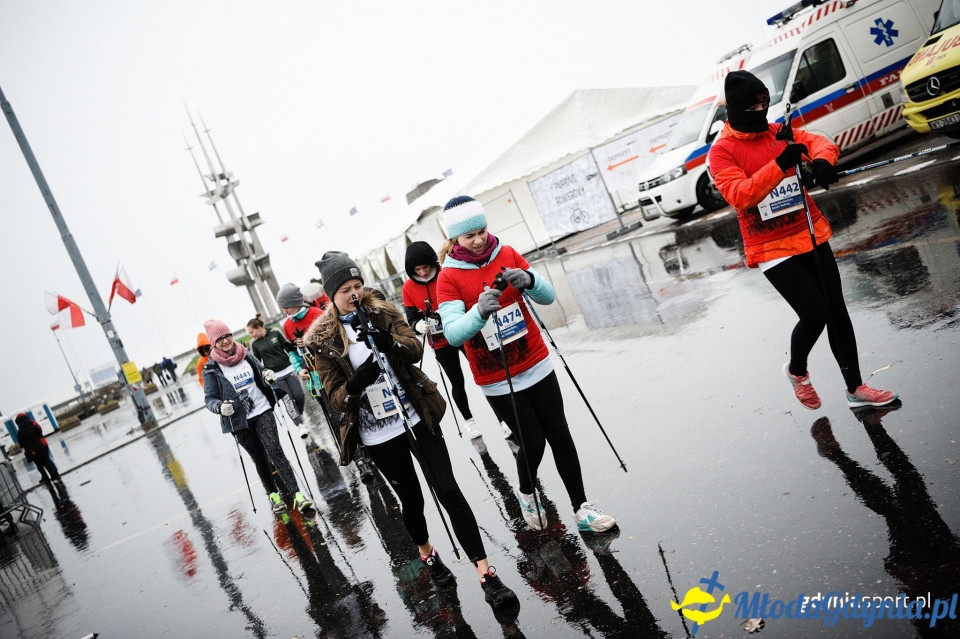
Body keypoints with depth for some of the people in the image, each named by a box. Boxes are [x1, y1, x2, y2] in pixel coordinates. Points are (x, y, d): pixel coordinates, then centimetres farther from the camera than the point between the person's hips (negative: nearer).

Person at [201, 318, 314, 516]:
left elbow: (261, 372, 18)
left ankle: (296, 495, -13)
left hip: (262, 412, 1)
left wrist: (269, 375, -7)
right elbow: (209, 398, -7)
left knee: (275, 452, -11)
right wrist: (220, 407, -30)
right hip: (239, 420, -1)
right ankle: (274, 495, 30)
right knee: (260, 459, 11)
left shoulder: (246, 355, 3)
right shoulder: (211, 369, -6)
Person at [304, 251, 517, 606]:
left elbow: (415, 349, -10)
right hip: (377, 434, -1)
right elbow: (336, 397, -7)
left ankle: (486, 574, 1)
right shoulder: (321, 339, -6)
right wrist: (356, 382, -28)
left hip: (416, 416, 1)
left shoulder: (382, 310, 1)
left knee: (449, 491, -4)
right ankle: (427, 554, 44)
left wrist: (388, 341, -31)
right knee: (411, 499, 14)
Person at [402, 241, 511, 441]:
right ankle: (468, 420, 32)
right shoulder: (408, 288, -5)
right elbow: (411, 318, -3)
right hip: (441, 343, 2)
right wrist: (419, 325, -26)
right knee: (457, 382, 12)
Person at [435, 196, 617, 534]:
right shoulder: (448, 278, -11)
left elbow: (548, 296, -3)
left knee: (559, 434, 6)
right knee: (533, 441, 2)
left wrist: (529, 281, -25)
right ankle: (526, 493, 33)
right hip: (496, 380, -3)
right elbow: (452, 333, -22)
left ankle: (580, 506, 21)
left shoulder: (507, 254, -1)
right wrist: (479, 312, -41)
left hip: (537, 365, 3)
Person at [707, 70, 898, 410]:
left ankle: (855, 388, 20)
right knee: (815, 313, -9)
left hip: (812, 237, 6)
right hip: (772, 249, -6)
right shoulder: (722, 151, -8)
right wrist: (779, 164, -33)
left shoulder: (779, 133, 8)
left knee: (836, 310, 7)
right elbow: (739, 195, -22)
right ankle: (796, 371, 22)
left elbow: (820, 142, -4)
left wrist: (822, 160, -28)